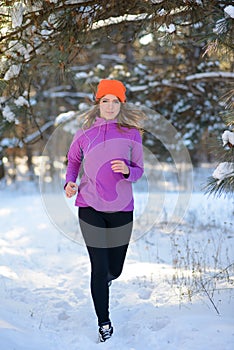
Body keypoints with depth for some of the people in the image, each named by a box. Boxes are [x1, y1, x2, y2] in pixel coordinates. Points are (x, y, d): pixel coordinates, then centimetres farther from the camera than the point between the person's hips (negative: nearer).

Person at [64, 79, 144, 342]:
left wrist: (127, 170, -17)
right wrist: (70, 182, -2)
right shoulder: (85, 133, 2)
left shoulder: (132, 133, 1)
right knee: (99, 267, -4)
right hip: (90, 208, -1)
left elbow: (139, 170, 6)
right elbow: (73, 159, 17)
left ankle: (105, 279, 51)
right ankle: (104, 323, 12)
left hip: (121, 208, 1)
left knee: (114, 269, 12)